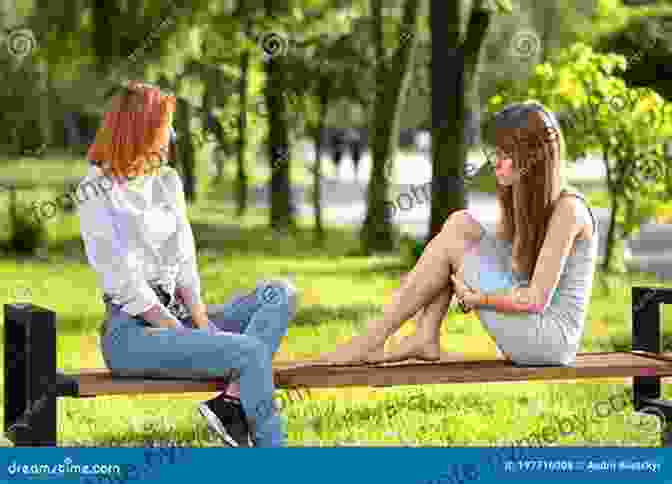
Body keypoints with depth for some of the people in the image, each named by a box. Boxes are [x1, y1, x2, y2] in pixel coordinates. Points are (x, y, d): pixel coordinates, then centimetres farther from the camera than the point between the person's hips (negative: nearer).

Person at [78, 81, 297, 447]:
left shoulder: (167, 181, 16)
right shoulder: (97, 192, -7)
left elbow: (185, 263, 12)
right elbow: (125, 284, -13)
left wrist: (202, 322, -5)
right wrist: (185, 334, -14)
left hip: (178, 313, 8)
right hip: (131, 331, -8)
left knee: (280, 293, -11)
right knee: (249, 351, -26)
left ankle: (231, 402, -25)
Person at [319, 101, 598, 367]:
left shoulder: (567, 209, -16)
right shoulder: (517, 200, 10)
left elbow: (537, 299, -20)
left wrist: (473, 298, -10)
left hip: (551, 338, -9)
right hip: (527, 336, 9)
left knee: (455, 236, -13)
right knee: (460, 224, -1)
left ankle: (375, 338, -8)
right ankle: (425, 339, -9)